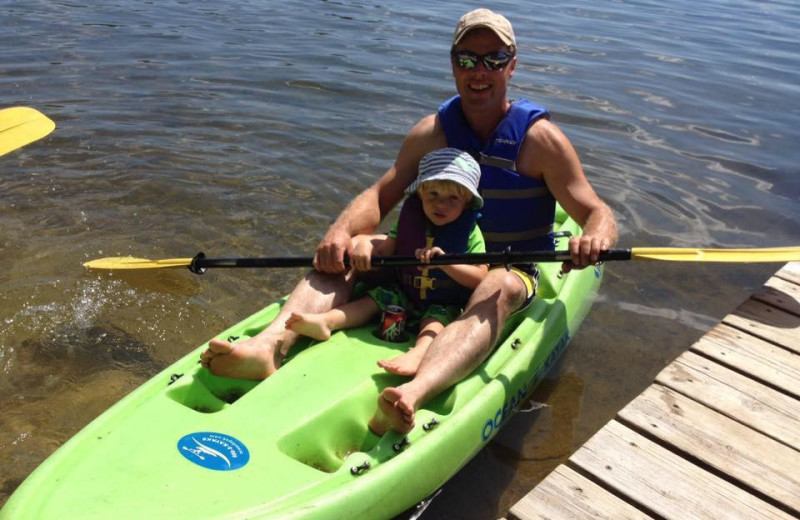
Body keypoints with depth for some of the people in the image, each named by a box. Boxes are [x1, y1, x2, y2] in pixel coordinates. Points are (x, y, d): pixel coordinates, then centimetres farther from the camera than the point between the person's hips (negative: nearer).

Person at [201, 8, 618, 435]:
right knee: (341, 254, -17)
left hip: (515, 272, -3)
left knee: (496, 291, -40)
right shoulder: (433, 131, 1)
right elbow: (381, 195, -1)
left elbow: (597, 214, -10)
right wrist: (340, 232, -23)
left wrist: (593, 239, -36)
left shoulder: (540, 138, -9)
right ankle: (271, 345, -41)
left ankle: (412, 396, -66)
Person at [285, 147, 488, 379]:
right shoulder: (410, 218, 1)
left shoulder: (470, 232, -10)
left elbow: (480, 277, -18)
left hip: (445, 305, -4)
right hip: (404, 294, 4)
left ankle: (417, 354, -57)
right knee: (374, 299, -15)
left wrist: (445, 262, -32)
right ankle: (325, 321, -33)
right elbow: (385, 250, 6)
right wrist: (365, 245, -17)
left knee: (435, 320, -32)